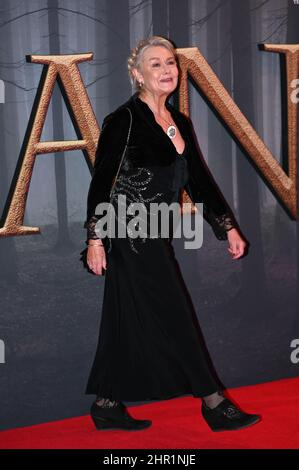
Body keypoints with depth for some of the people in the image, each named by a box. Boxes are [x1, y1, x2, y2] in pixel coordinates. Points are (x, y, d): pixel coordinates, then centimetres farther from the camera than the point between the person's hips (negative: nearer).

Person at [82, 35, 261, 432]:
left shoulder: (180, 122, 12)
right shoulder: (124, 119, -11)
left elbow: (198, 178, 14)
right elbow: (102, 180, -13)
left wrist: (228, 226, 9)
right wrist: (95, 238, -16)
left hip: (156, 237, 8)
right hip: (133, 236, -8)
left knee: (130, 324, 11)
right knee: (174, 318, -2)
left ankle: (107, 407, 20)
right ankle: (214, 404, 6)